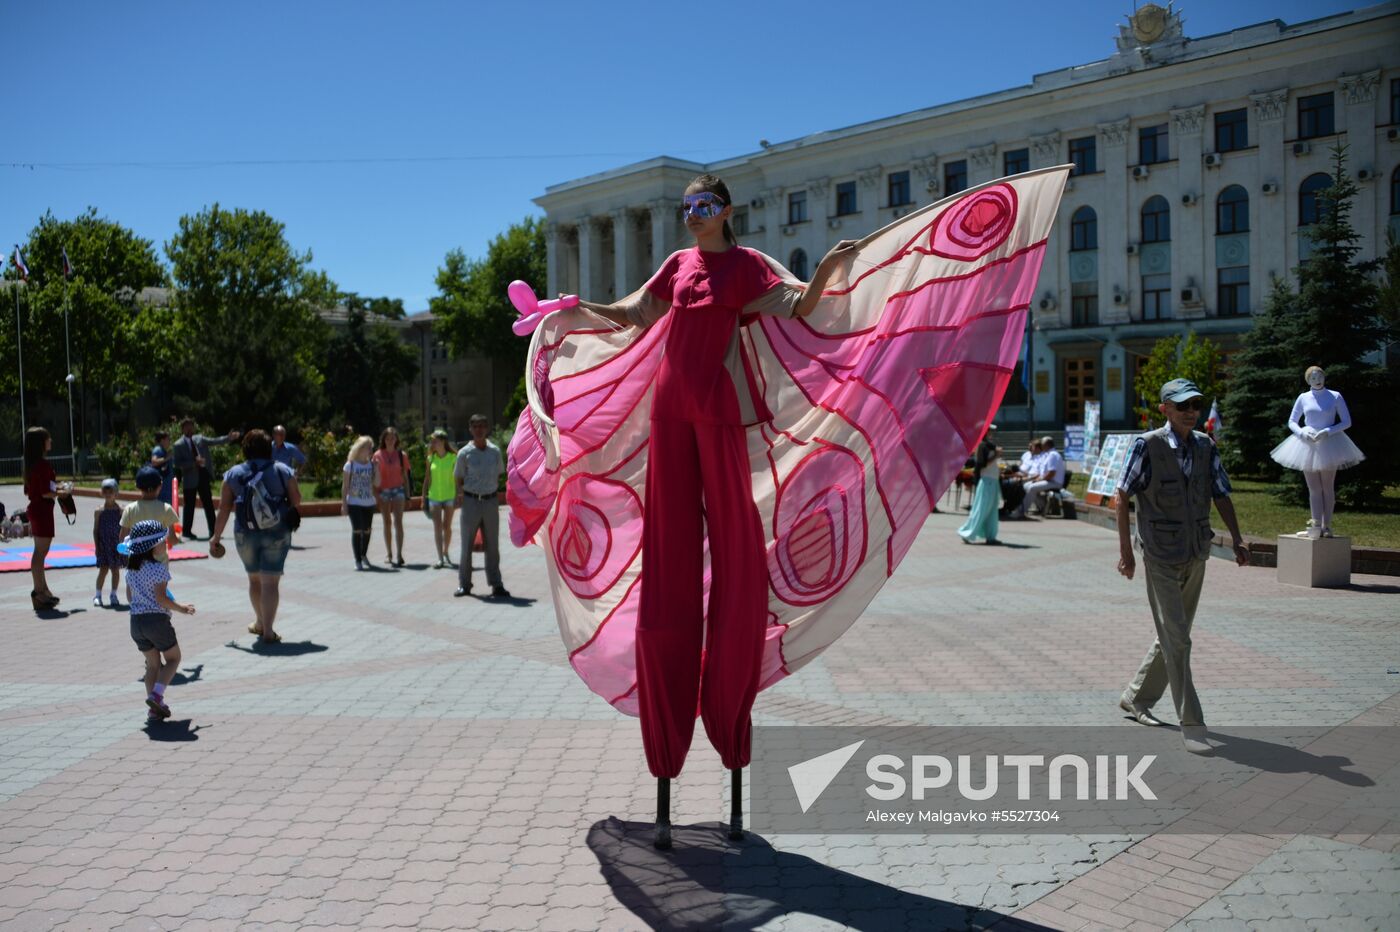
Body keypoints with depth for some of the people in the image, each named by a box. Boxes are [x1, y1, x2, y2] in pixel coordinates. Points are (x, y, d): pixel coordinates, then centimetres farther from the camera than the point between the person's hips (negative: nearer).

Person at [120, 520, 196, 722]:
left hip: (136, 621, 7)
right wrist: (181, 609, -7)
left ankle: (155, 708, 12)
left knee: (153, 663, 16)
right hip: (157, 619, -7)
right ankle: (156, 695, -8)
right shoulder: (158, 568, -14)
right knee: (173, 659, 11)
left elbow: (130, 595, 16)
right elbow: (161, 598, -18)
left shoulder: (131, 569, 9)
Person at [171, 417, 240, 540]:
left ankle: (213, 530, 14)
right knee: (189, 506, 2)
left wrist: (229, 437, -10)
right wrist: (194, 462, -21)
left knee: (209, 504, 8)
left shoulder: (199, 438, 9)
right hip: (190, 478, -5)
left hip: (203, 475, 5)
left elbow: (214, 441, 3)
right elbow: (177, 463, -12)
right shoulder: (179, 445, -5)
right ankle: (187, 531, 13)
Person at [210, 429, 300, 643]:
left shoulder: (233, 474, 3)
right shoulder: (283, 471, -1)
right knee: (271, 581, -1)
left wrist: (216, 537, 7)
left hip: (245, 534, 2)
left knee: (254, 578, 19)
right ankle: (268, 630, -5)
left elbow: (224, 508, 0)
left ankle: (260, 623, 34)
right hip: (277, 533, -2)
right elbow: (297, 501, 2)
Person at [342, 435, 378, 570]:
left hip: (369, 503, 4)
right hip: (354, 503, -4)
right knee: (357, 530, -7)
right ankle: (357, 560, 0)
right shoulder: (350, 465, -4)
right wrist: (344, 503, -9)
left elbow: (377, 484, 1)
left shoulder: (371, 464, 6)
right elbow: (345, 486, -4)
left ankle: (364, 555, 32)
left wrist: (376, 468, -8)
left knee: (367, 530, 10)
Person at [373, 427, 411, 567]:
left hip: (398, 490, -1)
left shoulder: (401, 455, 4)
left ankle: (399, 555, -13)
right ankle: (388, 554, 19)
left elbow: (405, 476, 7)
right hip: (383, 491, 1)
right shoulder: (378, 455, 3)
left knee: (398, 522, -9)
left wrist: (407, 496, 4)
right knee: (387, 523, 9)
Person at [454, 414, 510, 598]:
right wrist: (461, 494, -10)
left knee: (492, 545, 5)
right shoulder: (464, 453, -2)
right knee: (467, 544, 4)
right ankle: (464, 584, 12)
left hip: (491, 502, 2)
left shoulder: (495, 451, 6)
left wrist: (493, 488, 3)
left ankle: (496, 584, 9)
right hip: (471, 502, -2)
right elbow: (458, 478, 4)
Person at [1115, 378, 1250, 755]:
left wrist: (1236, 540, -7)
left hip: (1196, 556, 6)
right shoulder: (1147, 446, -12)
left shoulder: (1206, 447, 3)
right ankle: (1191, 724, 0)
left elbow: (1221, 496, 7)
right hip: (1161, 558, -6)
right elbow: (1122, 498, -8)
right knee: (1176, 641, -6)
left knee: (1174, 636, 14)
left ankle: (1136, 698, 31)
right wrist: (1125, 550, -9)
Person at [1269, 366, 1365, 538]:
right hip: (1308, 444, 2)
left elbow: (1347, 422, 0)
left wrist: (1327, 432, -15)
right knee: (1313, 489, 2)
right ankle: (1316, 526, 2)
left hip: (1328, 444, -2)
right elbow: (1292, 422, 10)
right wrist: (1302, 433, -10)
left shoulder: (1335, 397, 0)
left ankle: (1326, 526, 7)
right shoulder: (1303, 398, 5)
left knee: (1327, 488, 4)